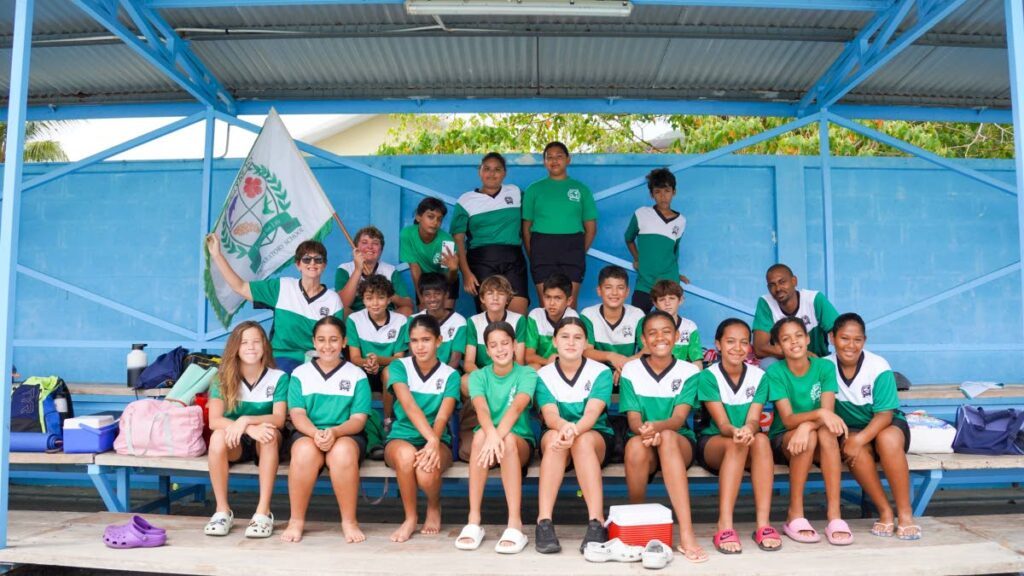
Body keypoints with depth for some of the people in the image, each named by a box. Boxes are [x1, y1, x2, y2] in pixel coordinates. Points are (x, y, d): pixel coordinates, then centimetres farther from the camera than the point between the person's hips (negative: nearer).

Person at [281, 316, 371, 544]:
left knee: (343, 451, -36)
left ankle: (349, 521, -20)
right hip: (308, 434, 1)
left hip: (346, 435, 0)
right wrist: (316, 433, -21)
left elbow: (358, 419, 0)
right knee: (305, 451, -35)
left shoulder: (357, 375, 9)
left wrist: (335, 432, -21)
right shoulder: (300, 374, 12)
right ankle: (296, 520, -18)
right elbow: (297, 414, 1)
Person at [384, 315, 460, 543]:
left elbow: (442, 417, -11)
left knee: (427, 471, -33)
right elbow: (409, 406, -18)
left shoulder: (450, 375, 2)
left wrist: (433, 444, -32)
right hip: (401, 437, 0)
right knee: (406, 454, -37)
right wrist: (431, 439, -33)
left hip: (437, 440, 0)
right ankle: (410, 517, -11)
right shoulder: (399, 367, -1)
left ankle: (434, 508, 6)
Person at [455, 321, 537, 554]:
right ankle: (473, 521, -32)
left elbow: (517, 406, -21)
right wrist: (491, 433, -39)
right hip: (487, 439, 1)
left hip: (520, 442, -1)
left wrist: (499, 435, -40)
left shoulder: (527, 374, -1)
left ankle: (515, 525, -39)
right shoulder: (478, 376, 4)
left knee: (507, 439, -35)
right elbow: (481, 408, -17)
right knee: (481, 434, -33)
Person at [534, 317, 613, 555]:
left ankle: (597, 523, -42)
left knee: (583, 440, -36)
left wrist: (574, 431, -43)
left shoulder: (601, 372, -5)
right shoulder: (543, 375, -1)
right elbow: (549, 415, -17)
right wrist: (564, 426, -42)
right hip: (555, 437, 1)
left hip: (597, 439, -1)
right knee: (554, 437, -35)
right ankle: (544, 523, -41)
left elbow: (592, 414, -20)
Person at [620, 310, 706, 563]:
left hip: (680, 442, 0)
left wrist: (658, 427, -36)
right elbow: (633, 419, -6)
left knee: (667, 438, -37)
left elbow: (679, 418, -13)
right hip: (644, 444, 0)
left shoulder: (688, 371, 0)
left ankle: (686, 533, -44)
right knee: (635, 445, -36)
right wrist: (644, 430, -31)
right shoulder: (630, 370, 1)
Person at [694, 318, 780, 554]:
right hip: (713, 442, -2)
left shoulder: (758, 376, -1)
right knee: (736, 445, -36)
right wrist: (735, 432, -42)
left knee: (761, 440, -32)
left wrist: (748, 430, -38)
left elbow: (754, 420, -12)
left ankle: (763, 523, -35)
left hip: (746, 444, 3)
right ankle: (725, 525, -42)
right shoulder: (708, 377, -9)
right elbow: (722, 423, -18)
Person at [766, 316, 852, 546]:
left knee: (827, 432, -33)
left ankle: (834, 515, -32)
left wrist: (807, 425, -37)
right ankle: (795, 515, -25)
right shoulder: (775, 372, -10)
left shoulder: (825, 367, -5)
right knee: (809, 438, -34)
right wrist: (819, 413, -38)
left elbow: (828, 413, -15)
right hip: (782, 440, -1)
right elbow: (788, 419, -19)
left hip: (819, 446, 1)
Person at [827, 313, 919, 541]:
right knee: (854, 449, -34)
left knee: (888, 440, -35)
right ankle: (885, 512, -20)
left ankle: (905, 513, -24)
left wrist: (860, 439, -32)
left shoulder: (879, 367, -16)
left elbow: (885, 414, -18)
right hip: (850, 429, 1)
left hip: (886, 425, -1)